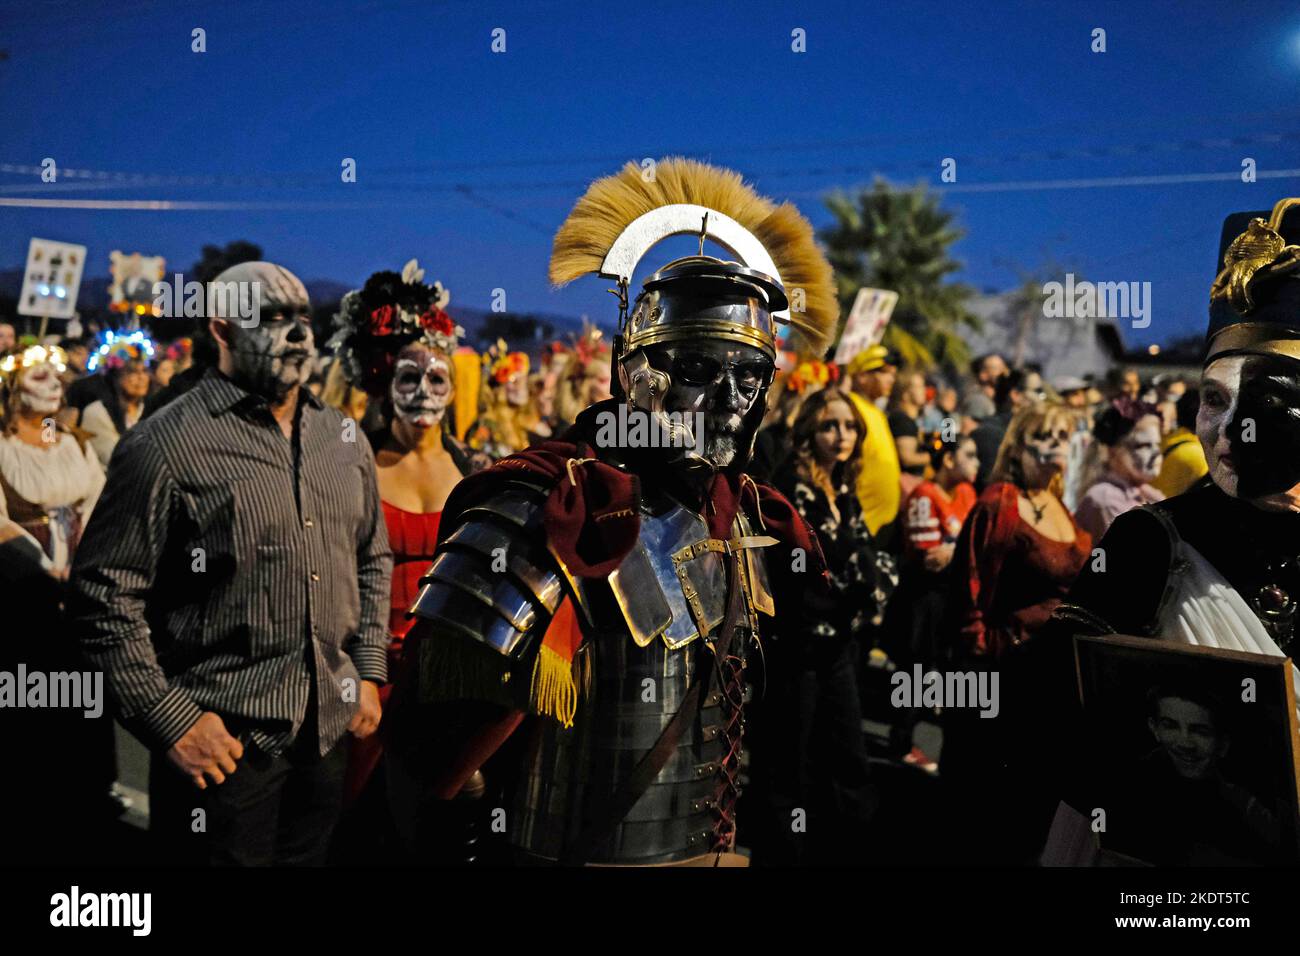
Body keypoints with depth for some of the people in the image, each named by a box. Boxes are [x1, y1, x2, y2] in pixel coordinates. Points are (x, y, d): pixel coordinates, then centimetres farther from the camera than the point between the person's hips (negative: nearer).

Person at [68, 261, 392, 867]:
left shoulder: (344, 442, 8)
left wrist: (369, 672, 11)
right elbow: (105, 593, -11)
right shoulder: (166, 445, -10)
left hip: (329, 736, 6)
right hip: (221, 743, -6)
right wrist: (169, 719, -14)